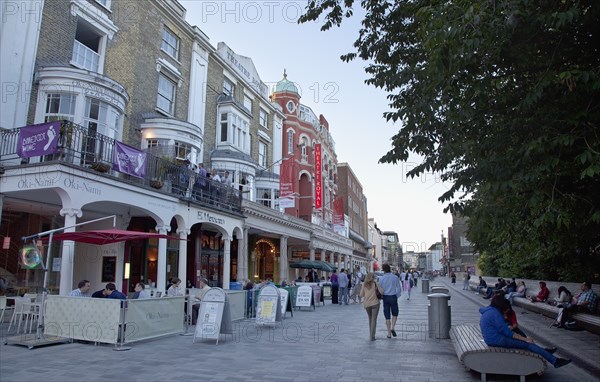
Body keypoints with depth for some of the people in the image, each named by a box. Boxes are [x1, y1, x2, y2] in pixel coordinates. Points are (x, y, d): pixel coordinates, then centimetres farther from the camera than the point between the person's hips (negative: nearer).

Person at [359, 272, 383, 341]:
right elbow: (382, 292, -12)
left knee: (370, 319, 21)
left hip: (367, 304, 3)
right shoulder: (375, 284, -6)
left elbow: (361, 295, 0)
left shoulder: (364, 285, 1)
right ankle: (372, 336, -7)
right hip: (375, 303, -3)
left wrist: (359, 292, 21)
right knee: (374, 319, 0)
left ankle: (371, 334, 25)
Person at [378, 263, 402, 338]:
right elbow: (399, 289, -3)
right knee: (395, 314, 18)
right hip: (393, 297, 0)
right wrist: (397, 296, 10)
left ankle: (389, 333, 12)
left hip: (385, 297, 0)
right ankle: (392, 327, -4)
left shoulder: (381, 278, -5)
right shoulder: (395, 277, -4)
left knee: (387, 316, 9)